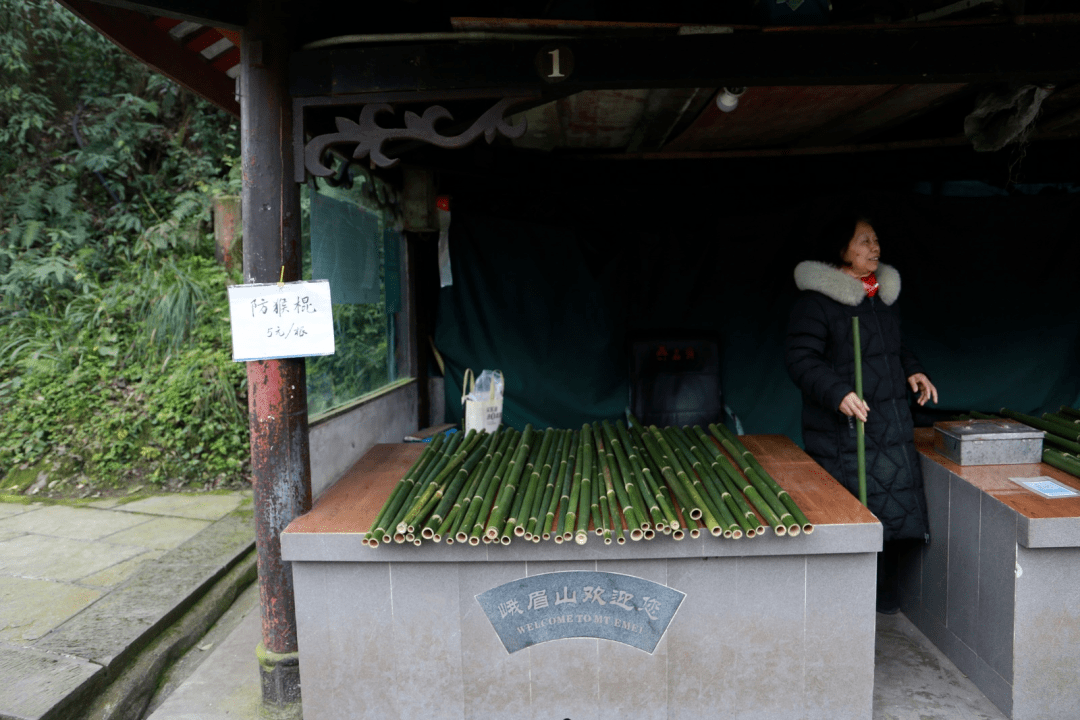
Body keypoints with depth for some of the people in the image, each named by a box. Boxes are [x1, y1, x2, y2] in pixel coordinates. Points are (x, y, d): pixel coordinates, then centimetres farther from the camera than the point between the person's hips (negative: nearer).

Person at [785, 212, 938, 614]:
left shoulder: (885, 294, 14)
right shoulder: (815, 301, -11)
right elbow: (800, 357, -18)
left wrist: (912, 370, 8)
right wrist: (838, 393, -29)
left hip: (892, 423, 7)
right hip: (840, 431, -7)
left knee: (892, 503, 13)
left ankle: (884, 589, 30)